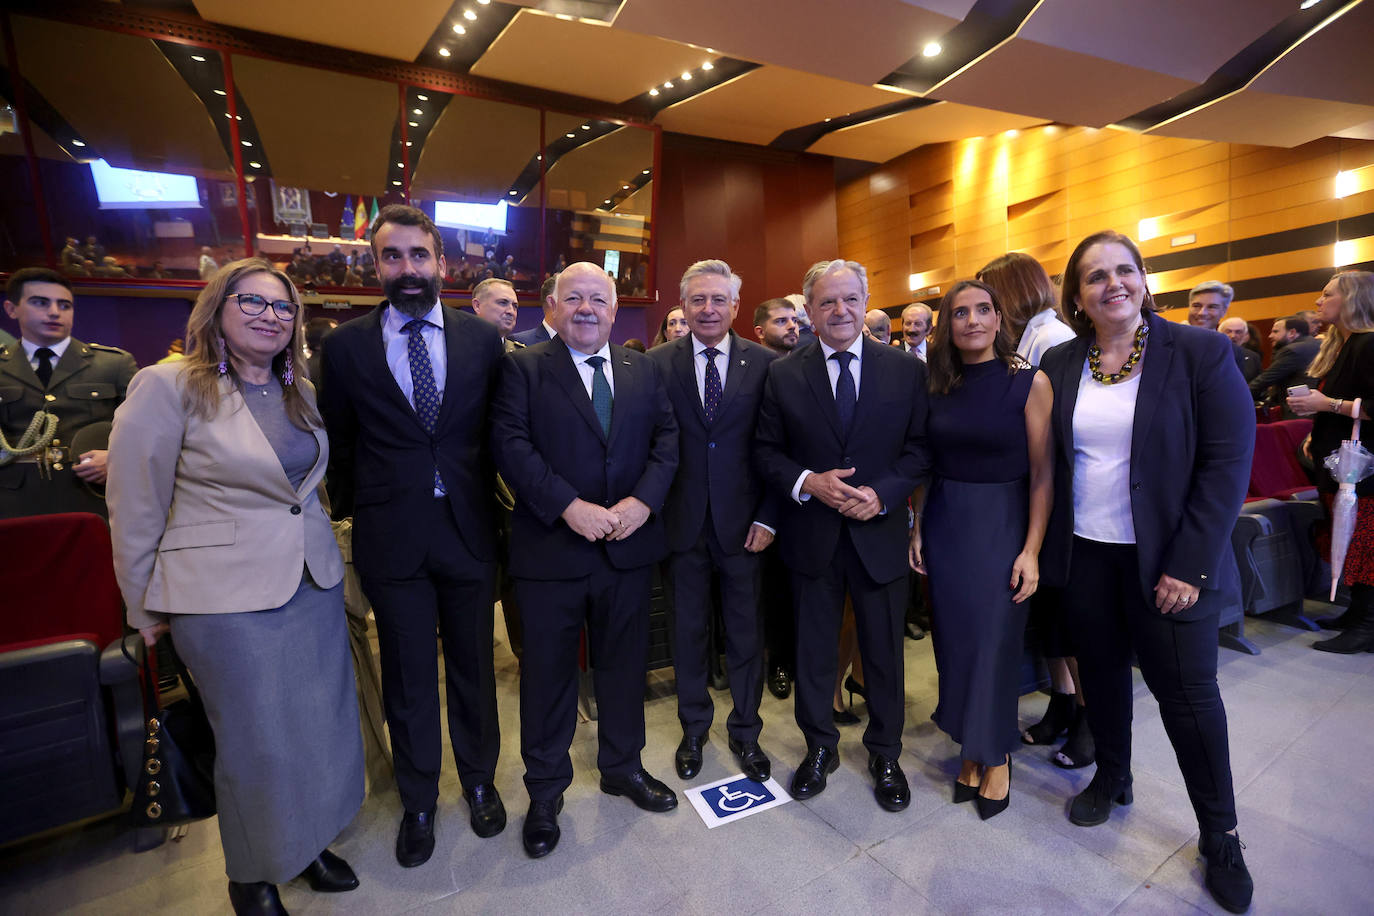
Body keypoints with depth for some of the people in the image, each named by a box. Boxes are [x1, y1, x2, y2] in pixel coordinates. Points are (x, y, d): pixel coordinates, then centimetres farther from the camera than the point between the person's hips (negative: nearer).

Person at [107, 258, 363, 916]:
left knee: (320, 725, 15)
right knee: (256, 743, 9)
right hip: (227, 597, -5)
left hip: (315, 584, 6)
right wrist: (147, 610, 0)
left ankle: (307, 843, 40)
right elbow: (135, 511, -6)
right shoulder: (168, 387, -10)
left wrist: (322, 554, 11)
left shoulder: (300, 393, 8)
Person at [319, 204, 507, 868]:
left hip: (468, 532, 0)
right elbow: (339, 444, 7)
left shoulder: (483, 339, 0)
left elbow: (497, 433, 3)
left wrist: (489, 505, 3)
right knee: (408, 679, 15)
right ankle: (418, 801, 38)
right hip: (391, 539, 0)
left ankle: (479, 779, 40)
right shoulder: (345, 345, 1)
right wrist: (353, 512, 7)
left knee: (473, 668, 16)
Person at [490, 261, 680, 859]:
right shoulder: (523, 368, -1)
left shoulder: (644, 371, 9)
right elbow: (510, 444, -12)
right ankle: (545, 791, 34)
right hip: (550, 548, -3)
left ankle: (623, 766, 41)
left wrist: (642, 501, -13)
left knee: (623, 661, 18)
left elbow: (666, 439, 2)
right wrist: (569, 507, -21)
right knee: (548, 670, 11)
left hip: (629, 543, 4)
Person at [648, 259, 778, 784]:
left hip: (743, 521, 0)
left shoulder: (765, 363, -1)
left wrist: (768, 517, -7)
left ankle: (745, 731, 36)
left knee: (745, 631, 13)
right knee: (688, 629, 15)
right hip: (682, 521, 1)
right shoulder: (657, 363, 0)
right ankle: (694, 729, 38)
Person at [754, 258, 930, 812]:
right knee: (813, 650, 15)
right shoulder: (783, 375, 0)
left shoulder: (907, 370, 0)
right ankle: (819, 749, 38)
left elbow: (921, 449, 0)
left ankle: (885, 754, 38)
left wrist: (883, 492, -16)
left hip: (880, 533, 0)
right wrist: (806, 482, -16)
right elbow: (766, 451, 1)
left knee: (884, 652, 14)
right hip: (812, 536, 1)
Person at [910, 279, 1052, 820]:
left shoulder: (1029, 381, -6)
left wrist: (1032, 550, -12)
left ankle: (997, 757, 28)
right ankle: (971, 748, 31)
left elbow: (1042, 473, -8)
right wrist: (917, 528, 3)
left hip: (1002, 526, -3)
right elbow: (923, 465, 7)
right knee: (955, 640, 11)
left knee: (995, 643, 5)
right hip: (944, 525, 3)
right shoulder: (936, 385, 3)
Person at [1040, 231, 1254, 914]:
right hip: (1084, 555, 3)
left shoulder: (1201, 353, -7)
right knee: (1101, 672, 16)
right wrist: (1041, 548, -1)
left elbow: (1228, 464, -10)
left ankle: (1221, 837, 29)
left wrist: (1189, 567, -14)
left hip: (1168, 560, -2)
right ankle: (1110, 779, 39)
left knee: (1188, 693, 7)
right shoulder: (1058, 365, 2)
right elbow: (1048, 463, 4)